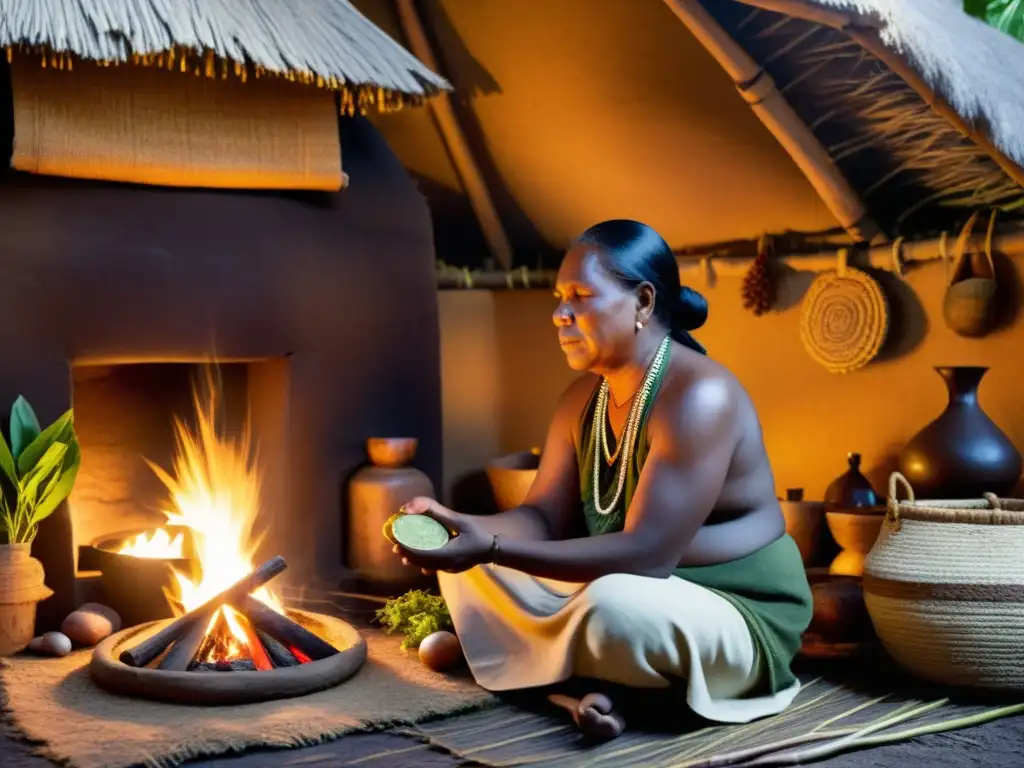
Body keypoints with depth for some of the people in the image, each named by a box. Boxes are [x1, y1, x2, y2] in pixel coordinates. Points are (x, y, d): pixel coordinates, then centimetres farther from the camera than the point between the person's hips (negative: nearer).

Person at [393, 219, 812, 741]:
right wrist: (462, 526, -20)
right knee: (466, 566, 3)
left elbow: (646, 555, -30)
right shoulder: (583, 397, 3)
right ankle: (584, 687, -11)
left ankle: (582, 680, -5)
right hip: (628, 592, 8)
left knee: (615, 606, -40)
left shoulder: (699, 396, -25)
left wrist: (492, 547, -35)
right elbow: (545, 517, 1)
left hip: (735, 616, -8)